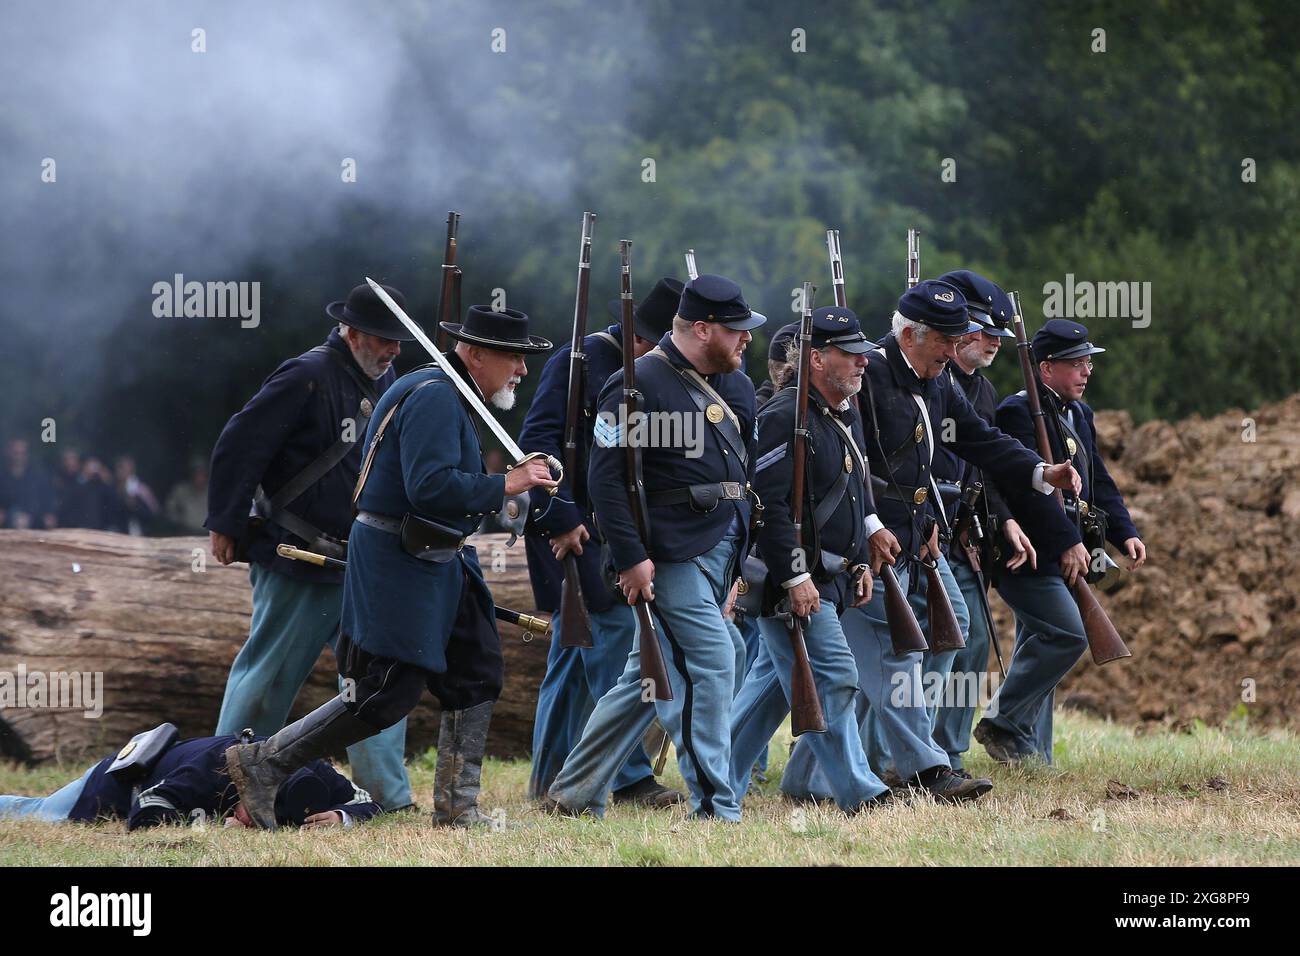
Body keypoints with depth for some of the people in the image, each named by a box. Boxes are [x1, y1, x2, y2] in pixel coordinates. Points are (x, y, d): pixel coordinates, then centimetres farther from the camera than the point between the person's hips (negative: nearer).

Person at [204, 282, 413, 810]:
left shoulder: (383, 382, 11)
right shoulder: (307, 378, -15)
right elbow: (238, 445, -16)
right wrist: (225, 525, -14)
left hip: (359, 563, 8)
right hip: (295, 567, -8)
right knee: (269, 674, 0)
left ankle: (389, 796, 6)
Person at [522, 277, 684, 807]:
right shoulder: (580, 360, -11)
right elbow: (538, 439, -18)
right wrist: (561, 518, -22)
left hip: (609, 530, 9)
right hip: (570, 527, -9)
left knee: (575, 652, 11)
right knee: (616, 639, -12)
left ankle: (549, 778, 16)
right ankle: (629, 776, -11)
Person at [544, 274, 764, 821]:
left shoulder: (732, 385, 14)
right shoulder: (638, 386, -12)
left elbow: (745, 464, 22)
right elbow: (606, 478, -15)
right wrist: (631, 557, -19)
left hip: (722, 550, 8)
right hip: (671, 557, -8)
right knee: (712, 664, -13)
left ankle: (574, 793, 19)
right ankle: (714, 807, -7)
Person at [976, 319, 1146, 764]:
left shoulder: (1079, 415, 17)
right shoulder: (1018, 411, -13)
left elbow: (1098, 481, 20)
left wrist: (1125, 533, 7)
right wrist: (1068, 541, -24)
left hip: (1061, 557, 10)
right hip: (1029, 555, -10)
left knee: (1041, 645, 10)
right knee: (1067, 634, -18)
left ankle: (1031, 754, 14)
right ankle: (1005, 724, -8)